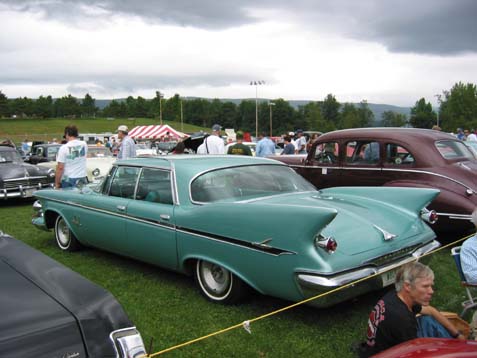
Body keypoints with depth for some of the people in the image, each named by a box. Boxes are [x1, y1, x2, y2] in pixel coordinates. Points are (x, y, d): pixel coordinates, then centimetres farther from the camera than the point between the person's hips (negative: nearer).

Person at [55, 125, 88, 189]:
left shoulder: (64, 148, -11)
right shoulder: (84, 145, 1)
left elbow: (60, 168, -12)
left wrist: (57, 183, -5)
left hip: (68, 180, -4)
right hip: (82, 179, 4)